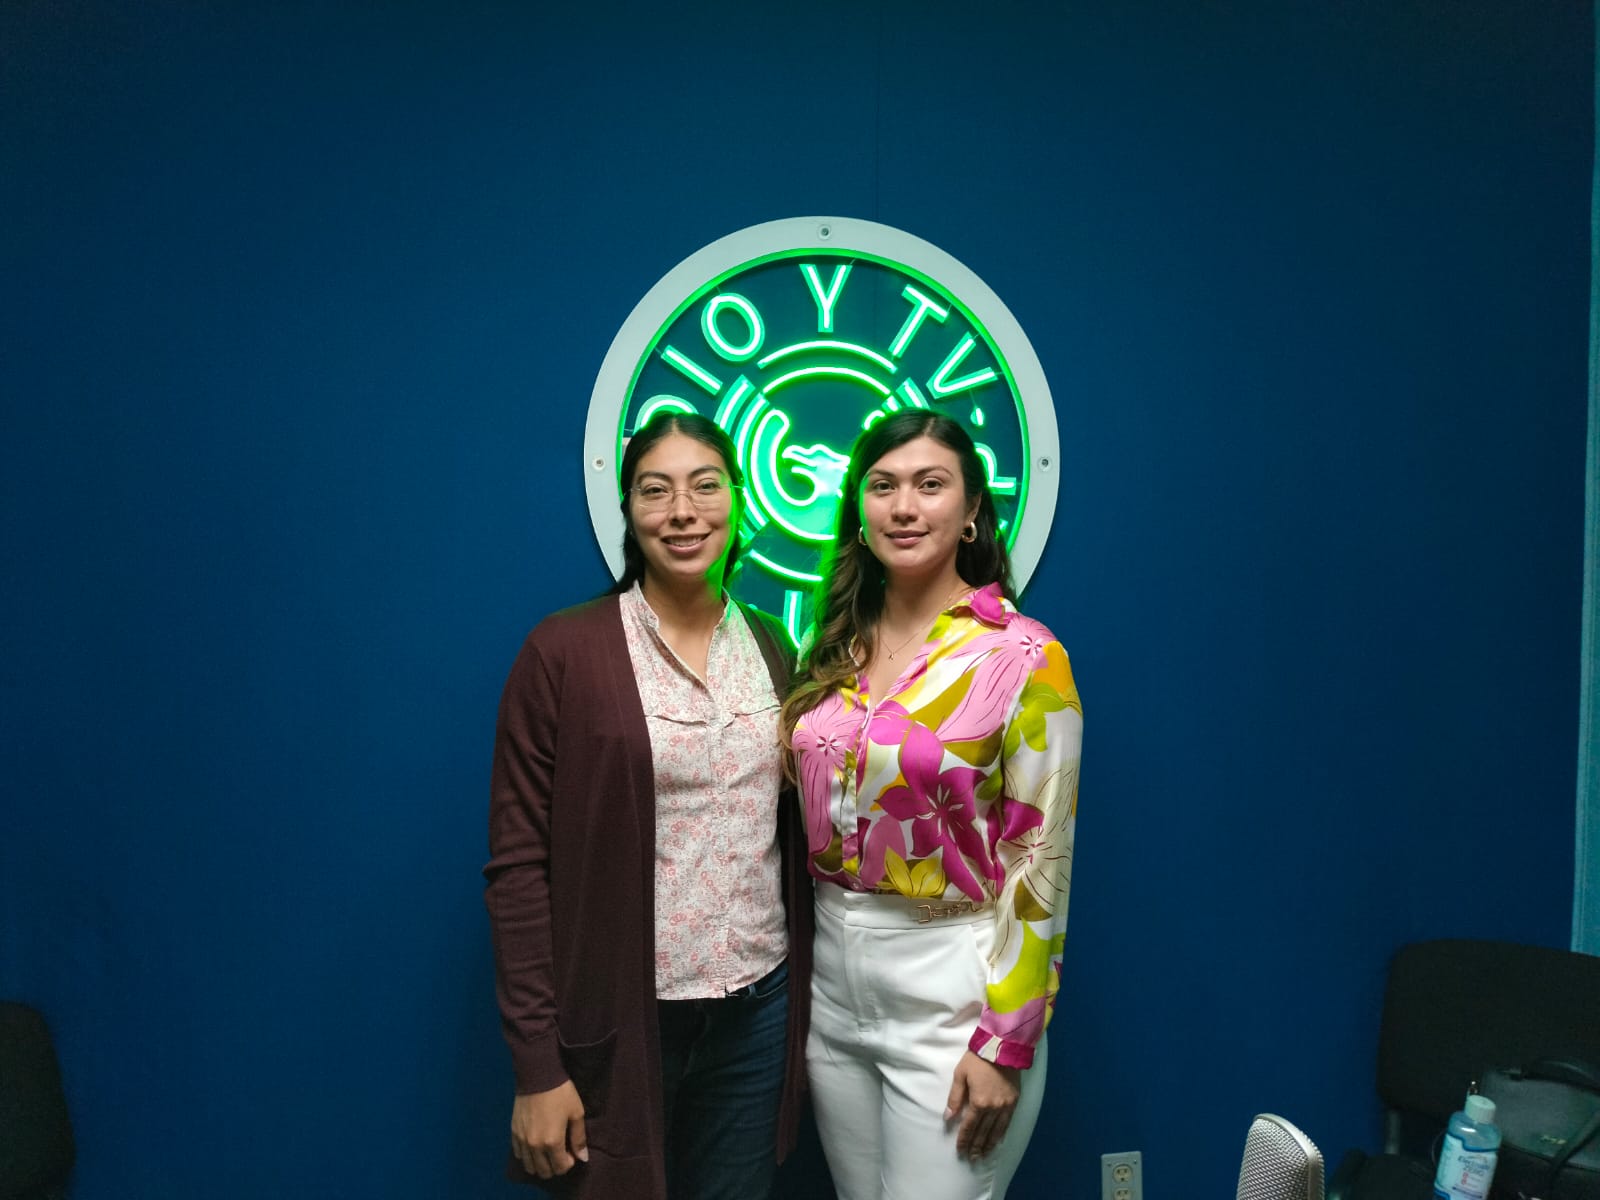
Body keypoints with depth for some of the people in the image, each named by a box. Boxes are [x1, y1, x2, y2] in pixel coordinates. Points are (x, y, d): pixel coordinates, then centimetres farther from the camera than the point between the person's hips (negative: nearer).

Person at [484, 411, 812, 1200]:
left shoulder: (769, 645, 4)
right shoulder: (564, 652, -10)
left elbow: (791, 829, 10)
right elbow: (519, 864, -10)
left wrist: (803, 1001, 8)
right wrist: (536, 1067, -12)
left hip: (760, 1008, 4)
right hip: (621, 1017, -4)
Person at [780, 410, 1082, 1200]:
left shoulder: (1022, 657, -12)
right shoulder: (837, 647, 5)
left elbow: (1040, 862, -11)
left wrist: (1005, 1045, -13)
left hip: (950, 986, -5)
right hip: (831, 978, 6)